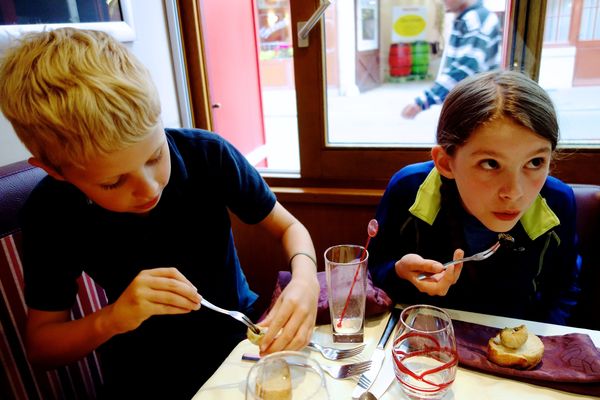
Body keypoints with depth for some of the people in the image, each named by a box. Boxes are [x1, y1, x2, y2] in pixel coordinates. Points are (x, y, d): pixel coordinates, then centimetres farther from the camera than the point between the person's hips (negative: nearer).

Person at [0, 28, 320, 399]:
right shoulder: (50, 213, -15)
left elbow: (289, 227, -7)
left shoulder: (208, 155, -19)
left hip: (241, 335, 2)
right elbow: (40, 344, -6)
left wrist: (305, 281, -27)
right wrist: (110, 319, -26)